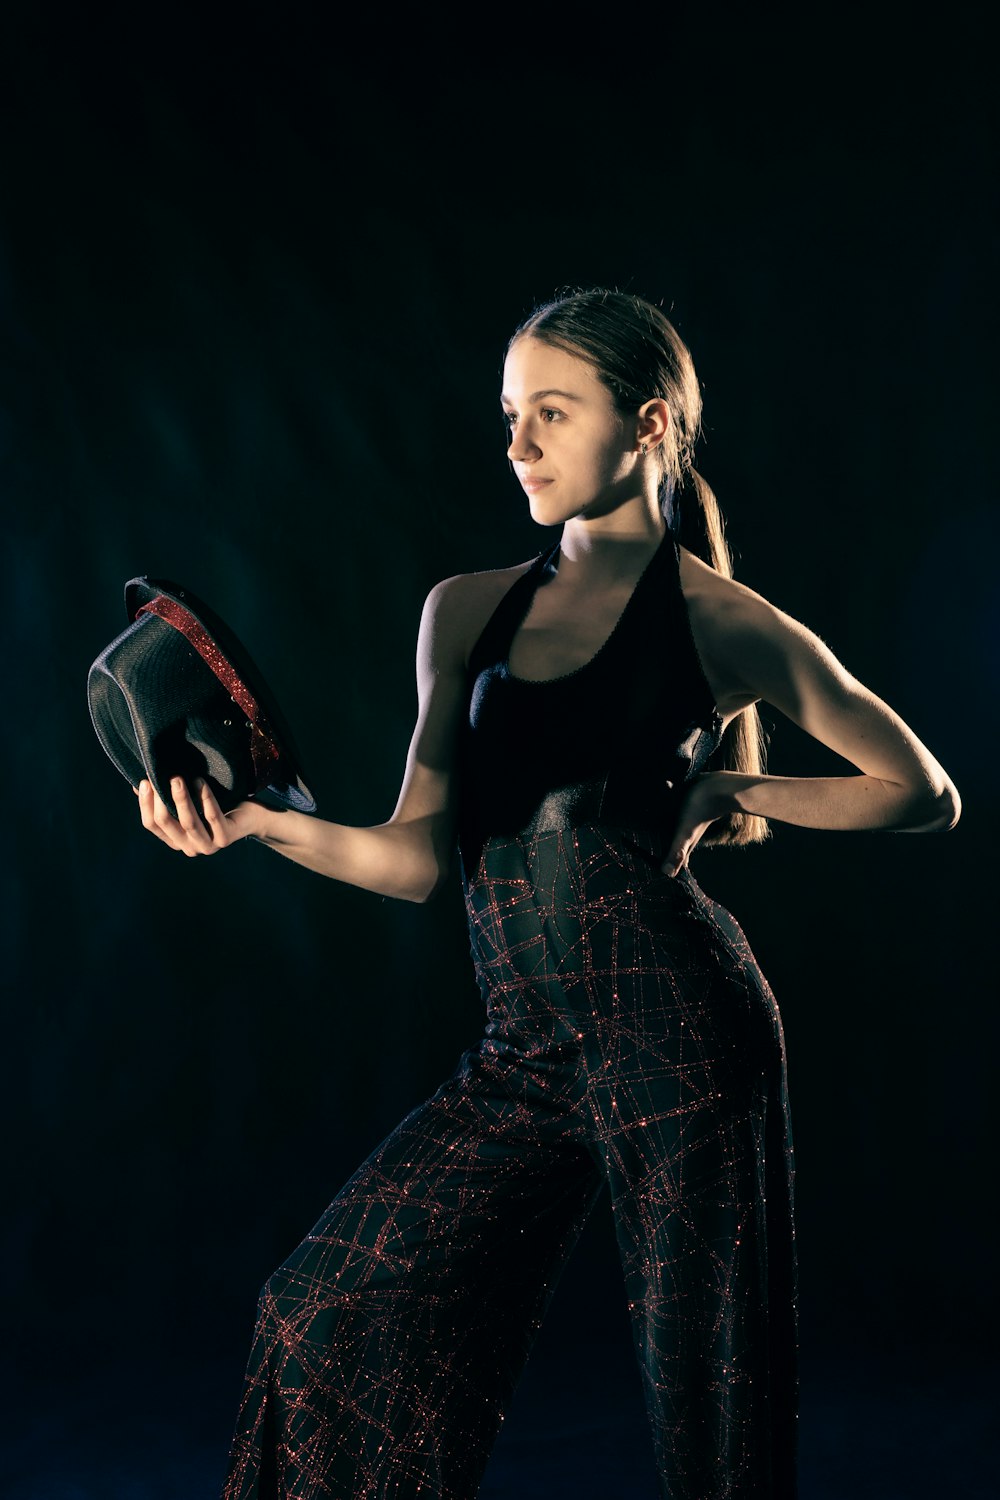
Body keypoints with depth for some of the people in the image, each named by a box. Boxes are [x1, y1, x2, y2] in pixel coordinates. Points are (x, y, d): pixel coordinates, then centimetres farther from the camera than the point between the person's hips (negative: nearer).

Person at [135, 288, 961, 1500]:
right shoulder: (466, 611, 10)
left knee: (703, 1377, 8)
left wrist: (734, 790, -1)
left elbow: (926, 793, 7)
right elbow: (416, 854, 2)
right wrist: (253, 818, -13)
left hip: (673, 1033, -4)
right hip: (524, 1056, 5)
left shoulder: (723, 623, 0)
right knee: (330, 1316, 4)